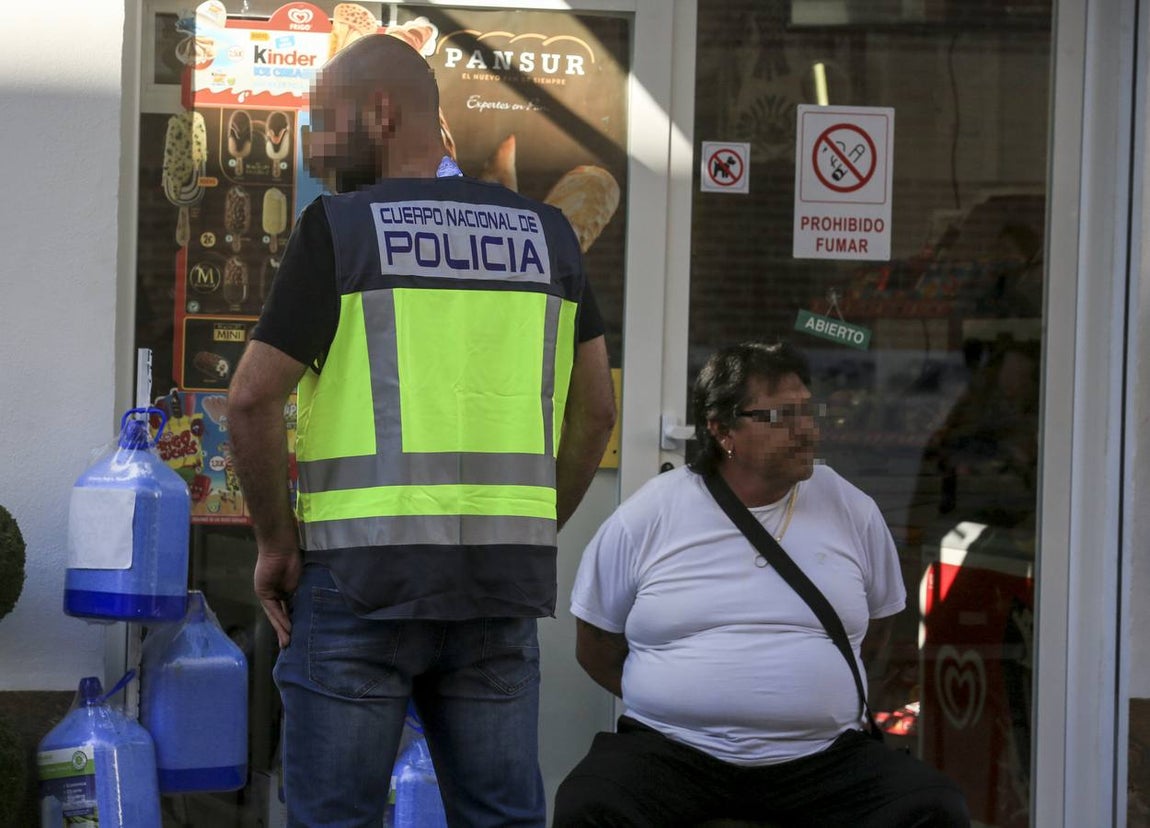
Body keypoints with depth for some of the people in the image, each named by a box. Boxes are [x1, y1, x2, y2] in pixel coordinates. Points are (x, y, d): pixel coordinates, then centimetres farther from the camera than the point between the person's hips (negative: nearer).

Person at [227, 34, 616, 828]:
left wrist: (276, 539, 1)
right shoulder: (545, 233, 10)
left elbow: (253, 398, -9)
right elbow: (595, 409, 12)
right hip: (501, 582, 4)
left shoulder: (340, 227, -5)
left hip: (363, 574, -4)